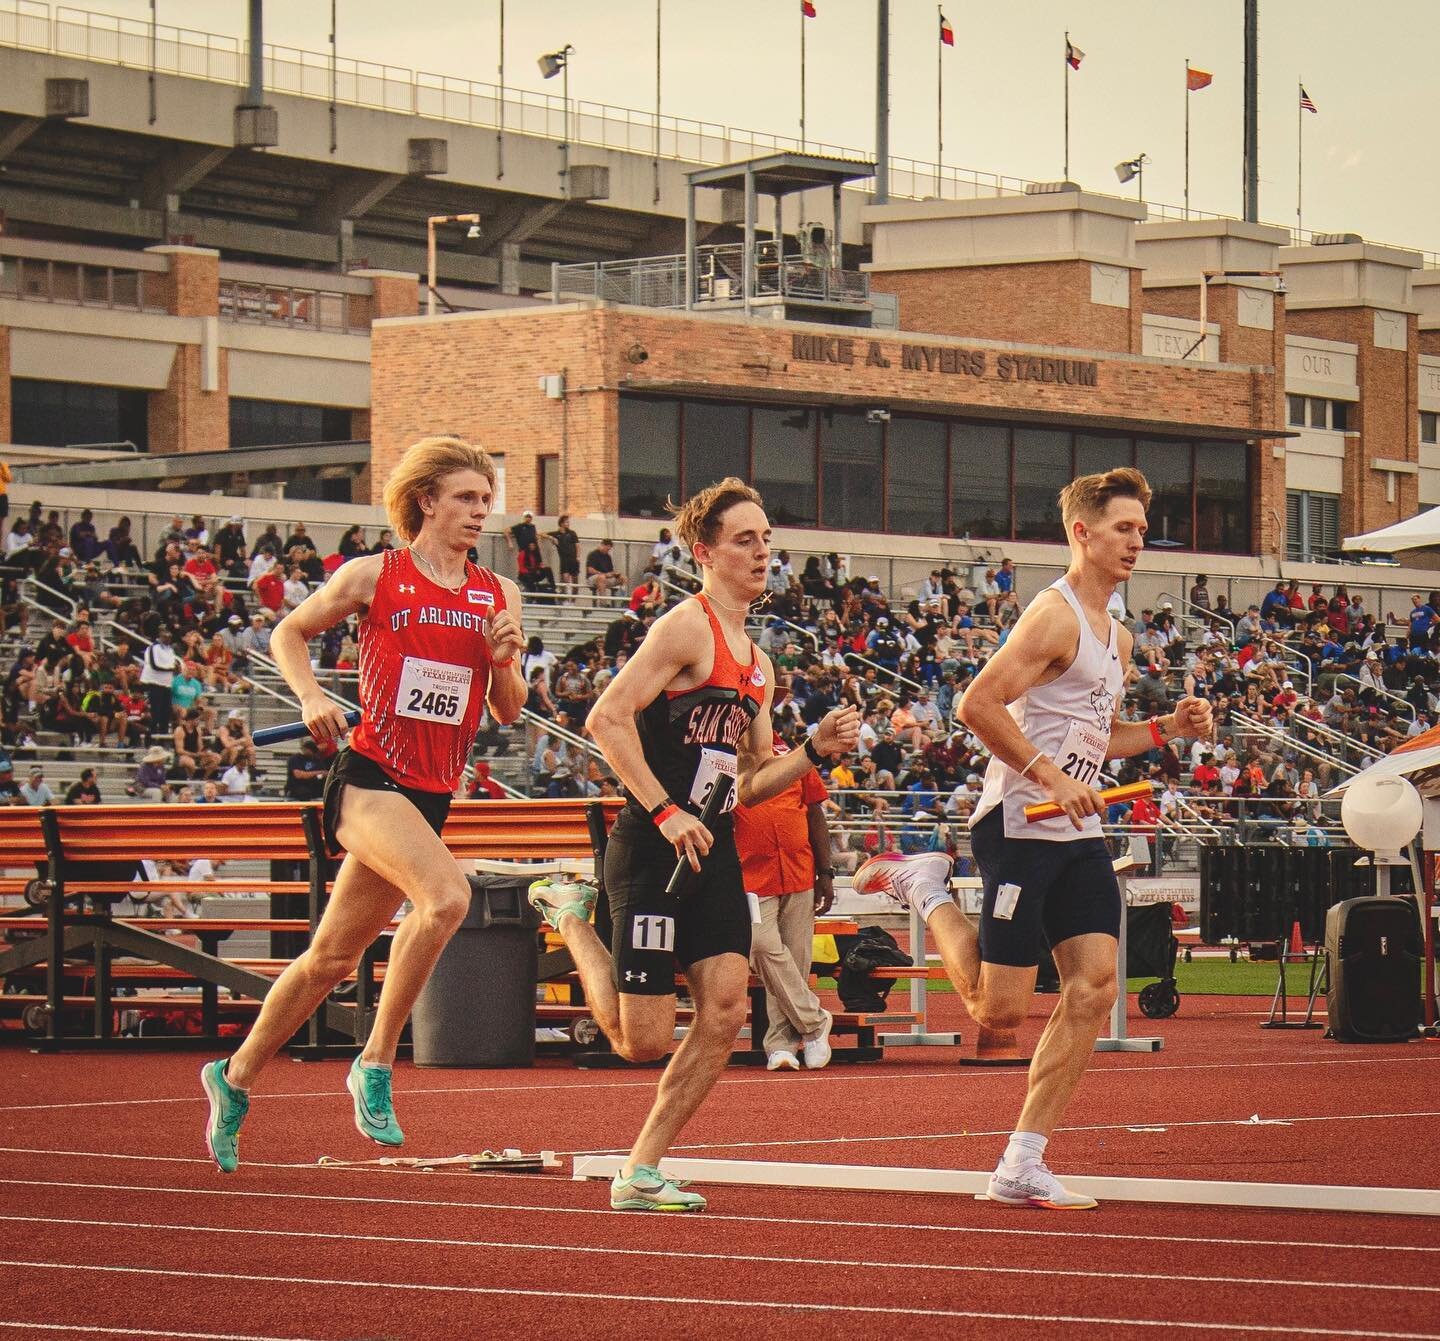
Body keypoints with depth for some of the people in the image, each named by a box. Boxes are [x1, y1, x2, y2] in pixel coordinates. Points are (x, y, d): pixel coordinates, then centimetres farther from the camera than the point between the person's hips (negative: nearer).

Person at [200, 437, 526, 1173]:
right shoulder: (372, 576, -1)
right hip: (369, 775, -5)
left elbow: (509, 713, 15)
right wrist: (312, 697, -5)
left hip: (432, 796, 5)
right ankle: (375, 1063, -19)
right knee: (447, 895, -30)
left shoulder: (499, 596, 10)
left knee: (332, 956, 12)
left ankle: (235, 1075, 31)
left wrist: (505, 661, -5)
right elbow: (288, 634, 12)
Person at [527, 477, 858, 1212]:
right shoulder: (687, 627, -9)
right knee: (643, 1040, -4)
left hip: (714, 854, 8)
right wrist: (664, 809, -21)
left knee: (725, 1010, -8)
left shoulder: (756, 663, 18)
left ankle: (641, 1172, 3)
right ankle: (569, 916, 22)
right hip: (650, 850, -8)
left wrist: (815, 749, 7)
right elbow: (607, 718, -18)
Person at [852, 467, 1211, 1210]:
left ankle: (1022, 1164, -1)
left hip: (1078, 837, 9)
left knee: (1094, 983, -6)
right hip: (1019, 827, -9)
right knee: (1001, 1012, -6)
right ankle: (925, 886, 19)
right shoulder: (1054, 617, -12)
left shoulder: (1118, 638, 18)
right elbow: (977, 704, -20)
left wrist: (1166, 727, 13)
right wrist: (1050, 776, -22)